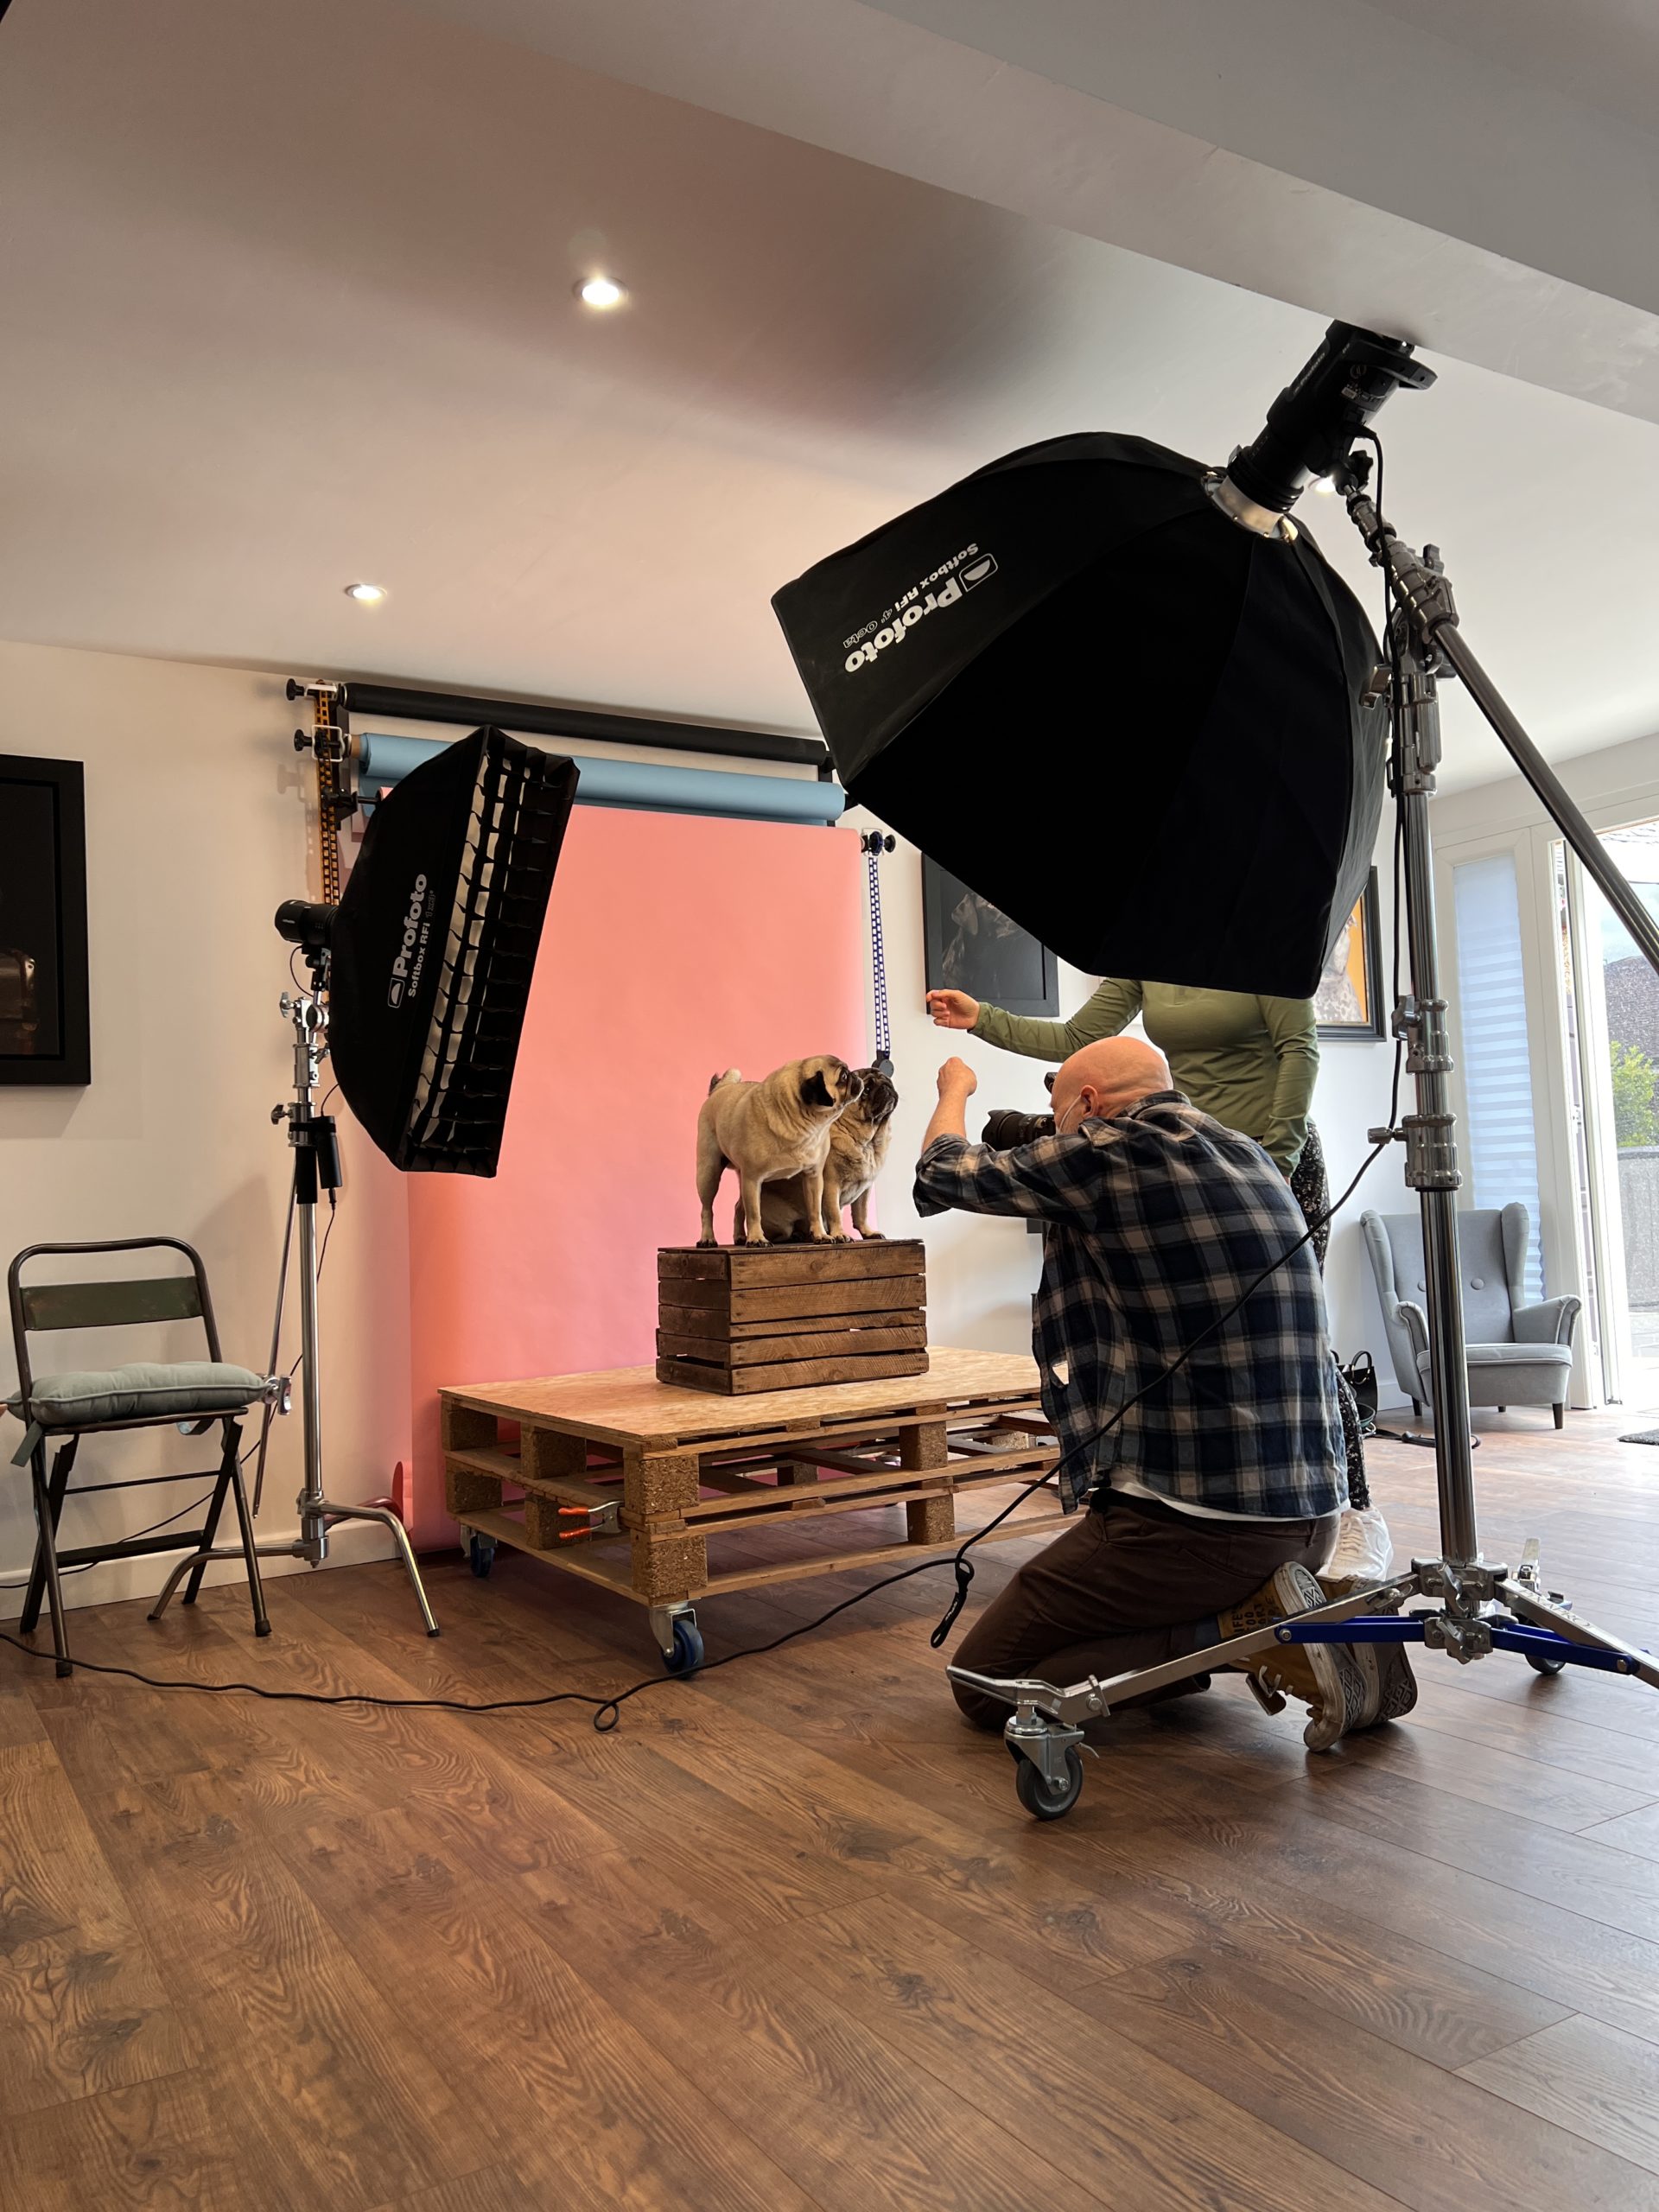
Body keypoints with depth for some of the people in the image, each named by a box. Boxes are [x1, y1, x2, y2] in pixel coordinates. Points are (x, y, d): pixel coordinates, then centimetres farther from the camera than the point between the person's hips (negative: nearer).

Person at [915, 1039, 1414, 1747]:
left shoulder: (1107, 1152, -11)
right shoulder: (1251, 1157, 11)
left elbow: (944, 1175, 4)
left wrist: (954, 1089, 24)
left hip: (1192, 1519, -9)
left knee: (983, 1681, 5)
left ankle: (1247, 1623, -8)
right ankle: (1262, 1604, 7)